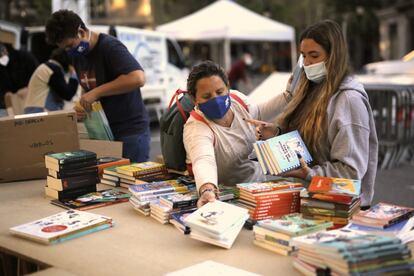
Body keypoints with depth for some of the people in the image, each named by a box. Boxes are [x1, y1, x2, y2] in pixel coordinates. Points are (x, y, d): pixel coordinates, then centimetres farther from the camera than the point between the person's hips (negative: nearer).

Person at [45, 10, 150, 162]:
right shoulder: (78, 55, 9)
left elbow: (138, 78, -29)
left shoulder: (110, 46, -16)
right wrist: (82, 106, -1)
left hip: (130, 132, -7)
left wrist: (96, 92, -25)